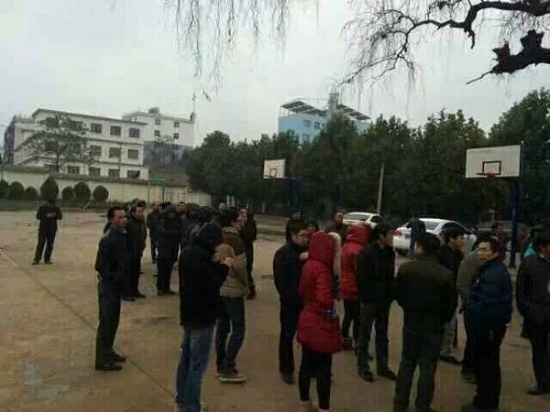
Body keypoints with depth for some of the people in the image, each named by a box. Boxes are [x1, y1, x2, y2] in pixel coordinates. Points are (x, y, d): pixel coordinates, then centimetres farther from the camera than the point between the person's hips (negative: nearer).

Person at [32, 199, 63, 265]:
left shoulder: (56, 209, 5)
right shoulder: (42, 208, 1)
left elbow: (60, 217, -4)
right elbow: (38, 216, -5)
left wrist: (55, 215, -24)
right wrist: (46, 216, -20)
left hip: (52, 230, 2)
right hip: (43, 229, -2)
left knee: (50, 245, 2)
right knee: (40, 244, -5)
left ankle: (47, 259, 11)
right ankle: (36, 259, -1)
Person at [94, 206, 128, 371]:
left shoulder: (121, 235, 5)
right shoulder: (107, 239, -22)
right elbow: (100, 266, -23)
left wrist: (123, 279, 9)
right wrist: (115, 279, -17)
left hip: (116, 285, 9)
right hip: (108, 286, -8)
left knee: (113, 321, 19)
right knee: (106, 323, 2)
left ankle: (108, 352, 34)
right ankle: (102, 360, 14)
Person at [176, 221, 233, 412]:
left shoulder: (188, 252, 6)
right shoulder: (200, 256, -25)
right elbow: (211, 285, -23)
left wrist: (215, 264, 5)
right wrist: (223, 267, -10)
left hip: (188, 314, 10)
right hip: (202, 317, -10)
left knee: (186, 359, 20)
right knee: (197, 365, 1)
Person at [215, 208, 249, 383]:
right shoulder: (235, 240, -17)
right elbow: (239, 267, -20)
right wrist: (246, 286, -7)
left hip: (218, 288, 8)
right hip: (233, 289, -8)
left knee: (222, 326, 16)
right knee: (238, 329, 1)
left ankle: (221, 364, 26)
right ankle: (227, 369, 2)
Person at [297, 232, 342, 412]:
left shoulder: (309, 265, 4)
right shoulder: (322, 269, -22)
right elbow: (325, 300, -29)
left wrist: (311, 302, 5)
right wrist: (334, 296, -11)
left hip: (307, 320, 8)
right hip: (320, 324, -8)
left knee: (307, 364, 17)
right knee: (323, 368, 4)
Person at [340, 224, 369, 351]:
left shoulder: (346, 246, 7)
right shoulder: (358, 249, -22)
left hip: (345, 288, 9)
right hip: (355, 289, -9)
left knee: (348, 315, 20)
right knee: (358, 318, 1)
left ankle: (345, 340, 30)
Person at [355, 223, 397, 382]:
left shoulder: (390, 253, 6)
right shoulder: (366, 253, -15)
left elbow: (390, 276, 10)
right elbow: (361, 278, -15)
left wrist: (390, 295, 3)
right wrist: (366, 297, -16)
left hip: (384, 300, 7)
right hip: (369, 300, -7)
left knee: (382, 335, 17)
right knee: (364, 335, 7)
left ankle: (382, 366, 29)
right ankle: (363, 367, 18)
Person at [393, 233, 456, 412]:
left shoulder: (405, 268, -11)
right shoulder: (445, 274, -16)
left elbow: (398, 295, -1)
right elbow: (451, 303, -8)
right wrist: (443, 319, 12)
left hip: (411, 322, 2)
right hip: (433, 325, -2)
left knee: (407, 363, 16)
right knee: (428, 367, 9)